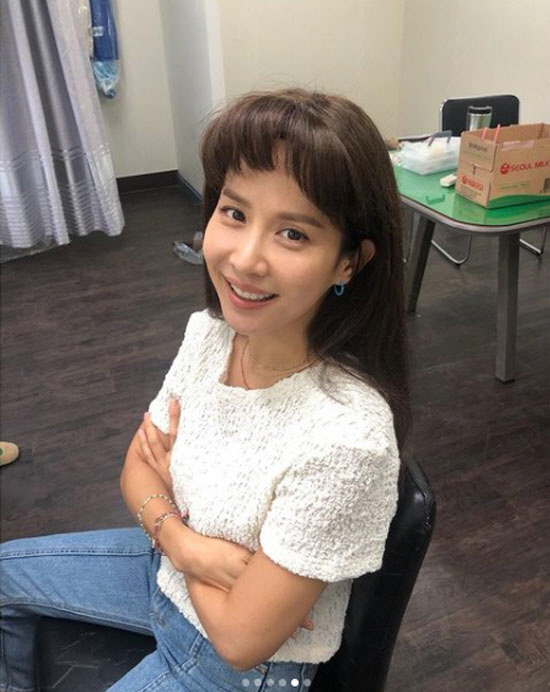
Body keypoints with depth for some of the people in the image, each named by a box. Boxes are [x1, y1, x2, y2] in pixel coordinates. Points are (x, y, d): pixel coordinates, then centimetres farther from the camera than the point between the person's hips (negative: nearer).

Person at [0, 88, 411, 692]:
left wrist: (169, 501, -14)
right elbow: (138, 465, -3)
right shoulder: (208, 332, -17)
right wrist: (183, 541, -24)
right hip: (170, 572, 6)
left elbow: (242, 638, -26)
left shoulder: (345, 438, -38)